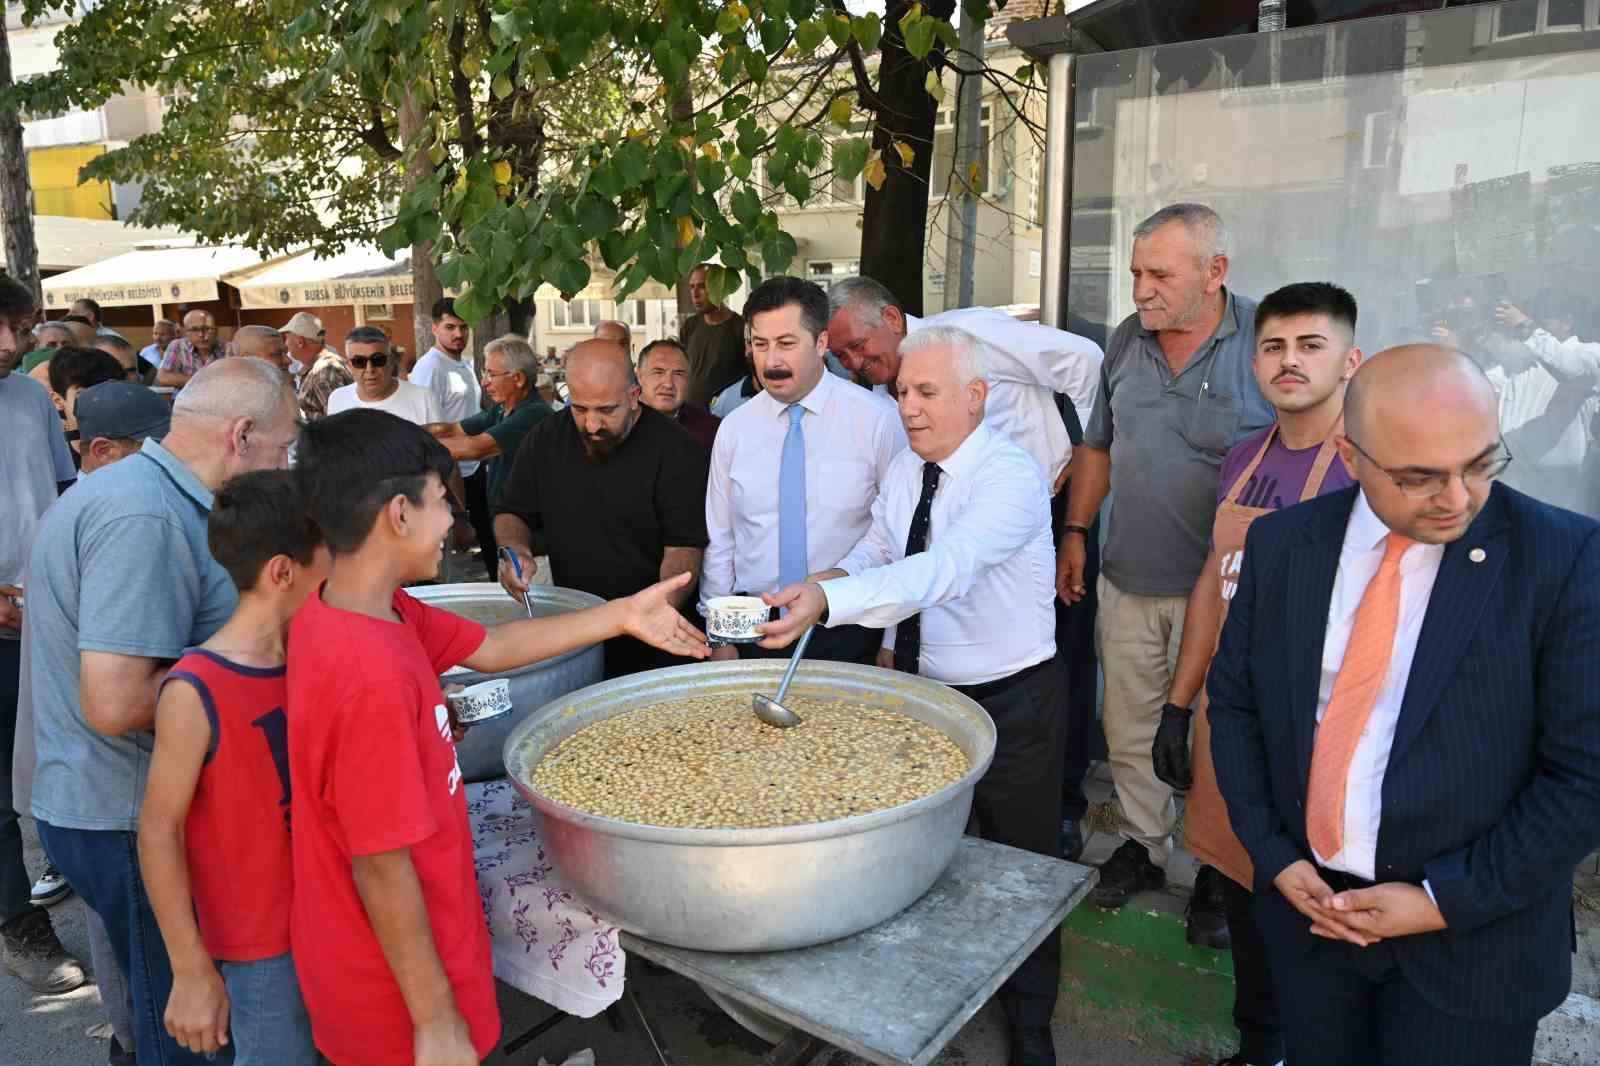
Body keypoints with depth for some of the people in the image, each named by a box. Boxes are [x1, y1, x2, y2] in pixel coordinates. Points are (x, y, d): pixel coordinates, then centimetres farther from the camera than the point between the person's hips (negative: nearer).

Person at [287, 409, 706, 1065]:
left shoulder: (382, 612, -5)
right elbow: (382, 871, -27)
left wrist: (623, 616, 9)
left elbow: (489, 648, 7)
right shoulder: (371, 673, -33)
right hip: (399, 989, -9)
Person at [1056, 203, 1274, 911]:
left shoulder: (1268, 342, -10)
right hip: (1127, 582, 5)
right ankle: (1142, 847, 33)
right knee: (1129, 732, 14)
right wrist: (1074, 533, 12)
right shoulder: (1129, 339, 7)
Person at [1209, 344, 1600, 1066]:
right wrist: (1273, 854, -3)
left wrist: (1446, 900, -12)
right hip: (1308, 904, 3)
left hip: (1471, 938, -3)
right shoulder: (1281, 543, -4)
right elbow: (1233, 702, 4)